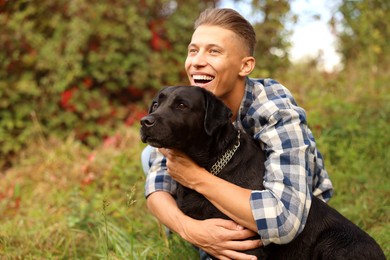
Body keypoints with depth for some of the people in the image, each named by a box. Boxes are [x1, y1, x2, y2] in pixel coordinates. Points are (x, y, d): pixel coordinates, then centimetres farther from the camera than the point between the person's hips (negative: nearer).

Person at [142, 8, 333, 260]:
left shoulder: (277, 111, -33)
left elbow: (284, 221, -46)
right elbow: (157, 184, -20)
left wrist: (196, 177, -39)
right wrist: (187, 227, -42)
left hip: (301, 218, -3)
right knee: (153, 154, -8)